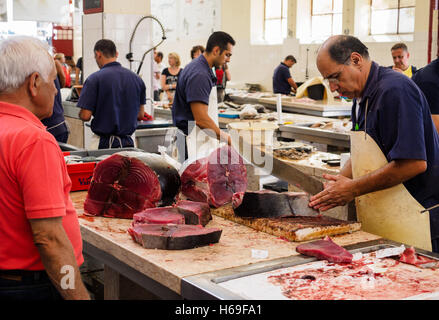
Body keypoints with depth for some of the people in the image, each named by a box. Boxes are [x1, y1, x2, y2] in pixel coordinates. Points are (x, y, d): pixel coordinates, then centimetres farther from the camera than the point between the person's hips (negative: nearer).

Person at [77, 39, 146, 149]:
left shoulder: (94, 79, -9)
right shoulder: (136, 78, 5)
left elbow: (85, 116, -11)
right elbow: (141, 115, 11)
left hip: (107, 143, -4)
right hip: (128, 142, 4)